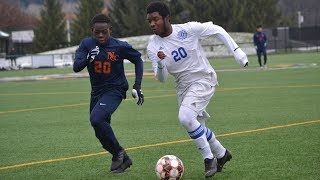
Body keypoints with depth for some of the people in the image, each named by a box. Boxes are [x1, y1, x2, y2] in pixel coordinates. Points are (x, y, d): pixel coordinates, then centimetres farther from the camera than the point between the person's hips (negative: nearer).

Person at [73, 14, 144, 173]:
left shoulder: (120, 46, -14)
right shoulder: (87, 44, -7)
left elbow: (138, 60, 1)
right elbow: (76, 67, -12)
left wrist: (137, 86, -4)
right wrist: (88, 58, -30)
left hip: (114, 90, -5)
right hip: (96, 91, 5)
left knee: (96, 118, -29)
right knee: (101, 133, 11)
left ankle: (118, 153, -13)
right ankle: (122, 159, 29)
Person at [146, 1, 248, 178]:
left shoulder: (188, 29, -18)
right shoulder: (153, 47, -9)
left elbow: (217, 30, -5)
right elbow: (162, 79, -8)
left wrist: (236, 51, -9)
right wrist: (160, 64, -30)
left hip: (203, 79, -6)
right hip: (183, 86, 6)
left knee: (185, 117, -25)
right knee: (197, 127, 13)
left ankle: (209, 158, -11)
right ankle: (221, 154, 39)